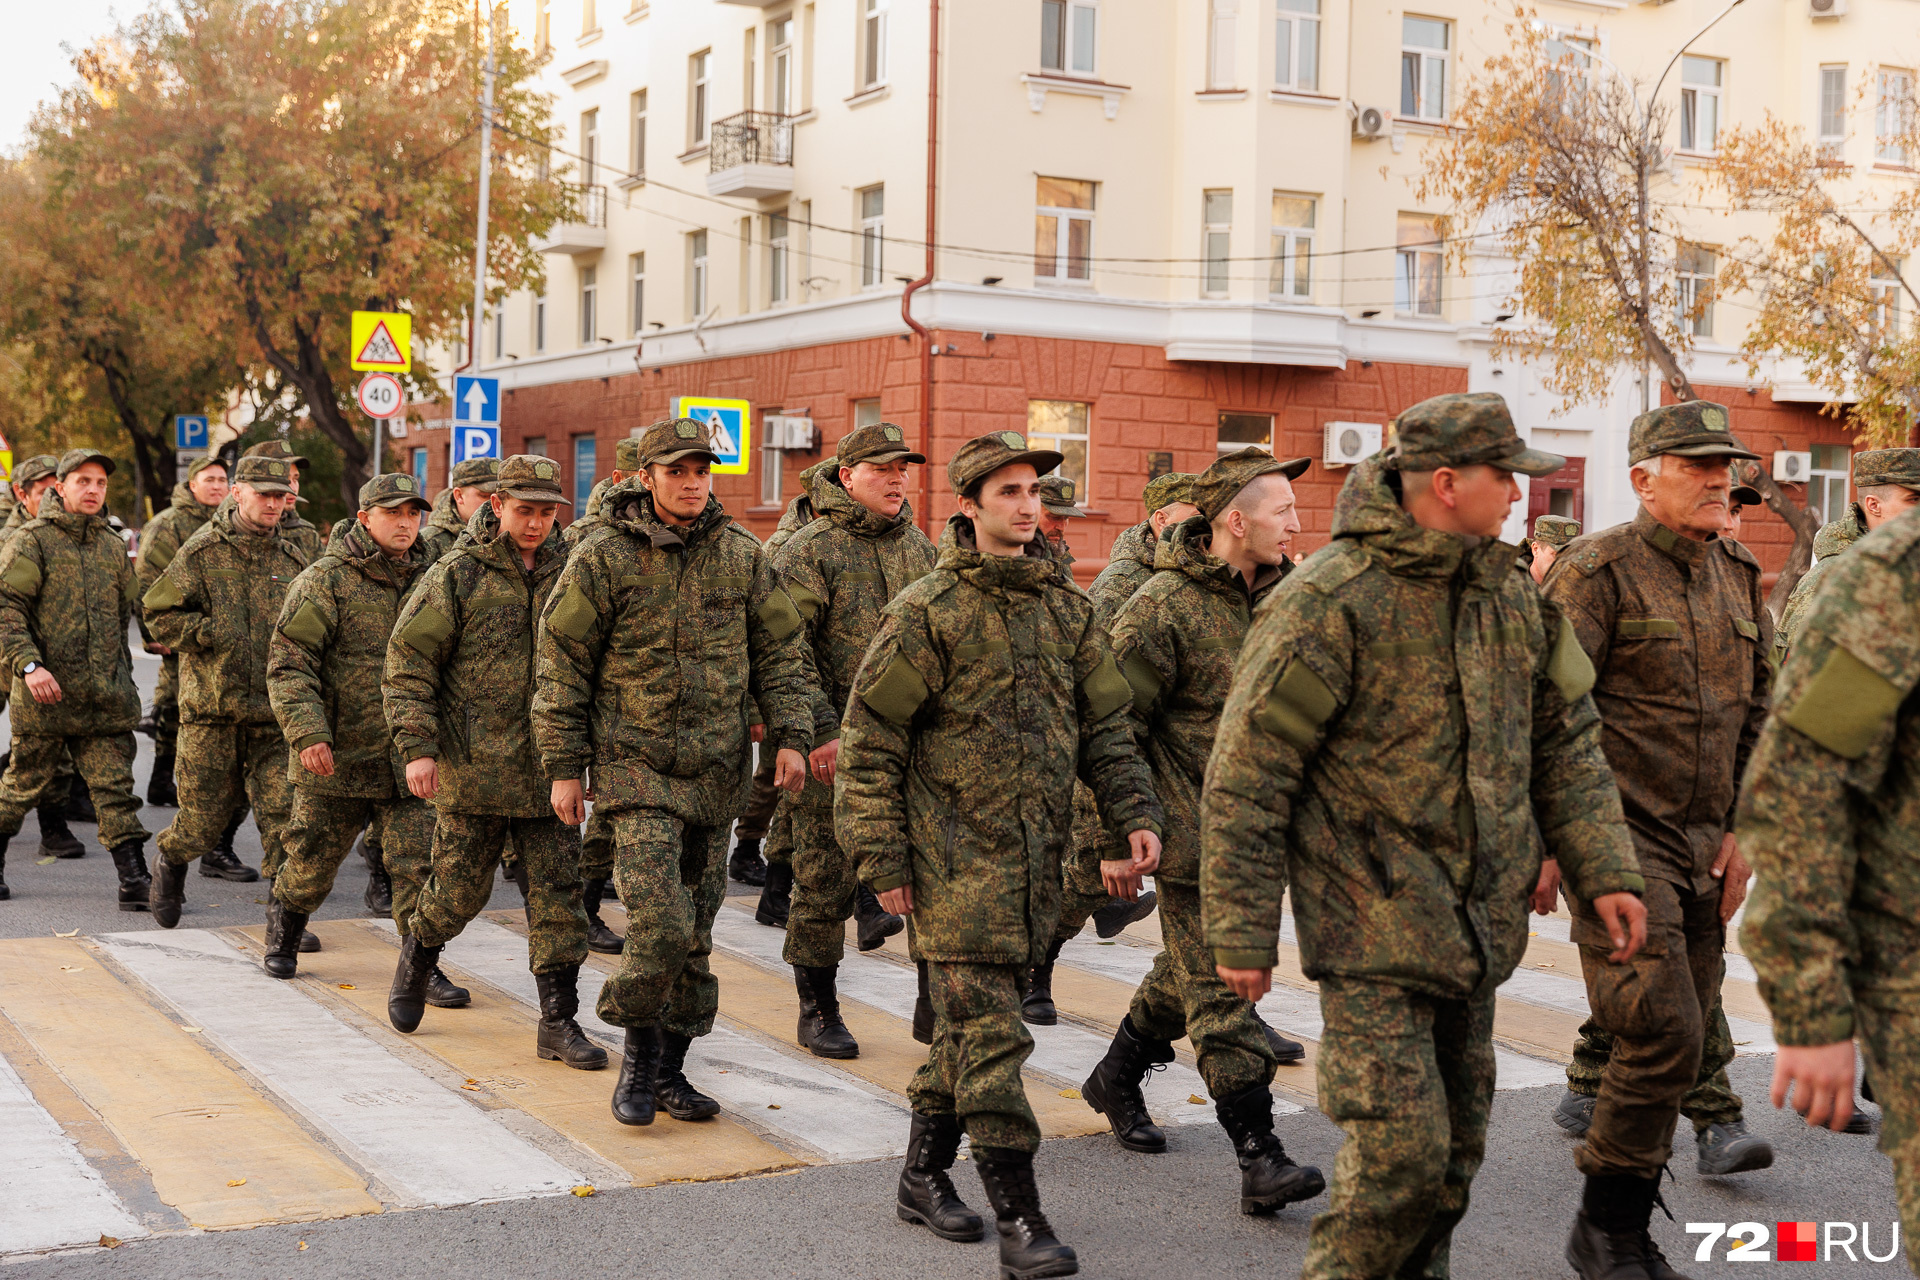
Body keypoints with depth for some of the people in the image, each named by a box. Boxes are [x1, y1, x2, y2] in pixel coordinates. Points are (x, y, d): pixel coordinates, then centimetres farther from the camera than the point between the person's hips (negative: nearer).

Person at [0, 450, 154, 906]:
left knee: (117, 790, -2)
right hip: (45, 693, -4)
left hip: (106, 697, 4)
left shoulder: (113, 546, 13)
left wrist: (122, 676, 21)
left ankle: (134, 880, -4)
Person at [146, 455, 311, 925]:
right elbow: (160, 613, -3)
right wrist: (215, 635, -14)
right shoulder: (200, 553, -1)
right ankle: (171, 861, 39)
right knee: (205, 812, 6)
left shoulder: (292, 560, 11)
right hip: (211, 708, -3)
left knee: (284, 812, -5)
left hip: (275, 710, 3)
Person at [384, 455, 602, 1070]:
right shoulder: (456, 575, -3)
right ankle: (418, 956, 38)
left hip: (549, 767, 3)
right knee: (460, 888, 7)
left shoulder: (570, 574, 8)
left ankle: (558, 1022, 6)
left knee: (558, 893, 0)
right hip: (473, 765, -3)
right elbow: (408, 662, -4)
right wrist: (417, 745, -13)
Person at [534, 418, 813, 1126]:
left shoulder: (742, 556, 6)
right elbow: (562, 665, -1)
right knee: (661, 927, -14)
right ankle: (639, 1060, 7)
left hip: (717, 773, 4)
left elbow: (779, 651, 12)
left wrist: (790, 735, 0)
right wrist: (564, 767, -2)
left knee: (695, 935, 9)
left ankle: (669, 1070, 23)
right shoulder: (603, 559, -5)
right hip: (638, 768, -4)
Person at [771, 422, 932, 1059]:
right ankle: (818, 1011, 16)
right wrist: (819, 731, -19)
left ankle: (875, 892, 4)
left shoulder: (919, 547, 13)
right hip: (830, 736, -5)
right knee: (824, 877, 1)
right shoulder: (808, 551, -6)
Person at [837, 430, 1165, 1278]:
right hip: (955, 857, -6)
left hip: (1037, 857, 6)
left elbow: (1105, 725, 15)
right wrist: (882, 857, -9)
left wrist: (1134, 817, 3)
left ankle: (924, 1175, 30)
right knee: (988, 1033, -7)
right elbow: (868, 739, -6)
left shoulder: (1068, 610, 11)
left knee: (968, 1025, 15)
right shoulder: (928, 611, -7)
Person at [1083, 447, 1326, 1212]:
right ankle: (1258, 1159, -4)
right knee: (1218, 988, -6)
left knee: (1193, 970, 20)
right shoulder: (1163, 608, -15)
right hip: (1193, 829, -8)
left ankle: (1116, 1079, 41)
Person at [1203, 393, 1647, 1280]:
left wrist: (1605, 872, 7)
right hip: (1372, 930, -7)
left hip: (1476, 929, 7)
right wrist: (1241, 933, -13)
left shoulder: (1510, 594, 8)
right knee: (1401, 1149, -11)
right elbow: (1245, 778, -14)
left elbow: (1565, 740, 16)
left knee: (1454, 1148, 15)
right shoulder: (1329, 602, -16)